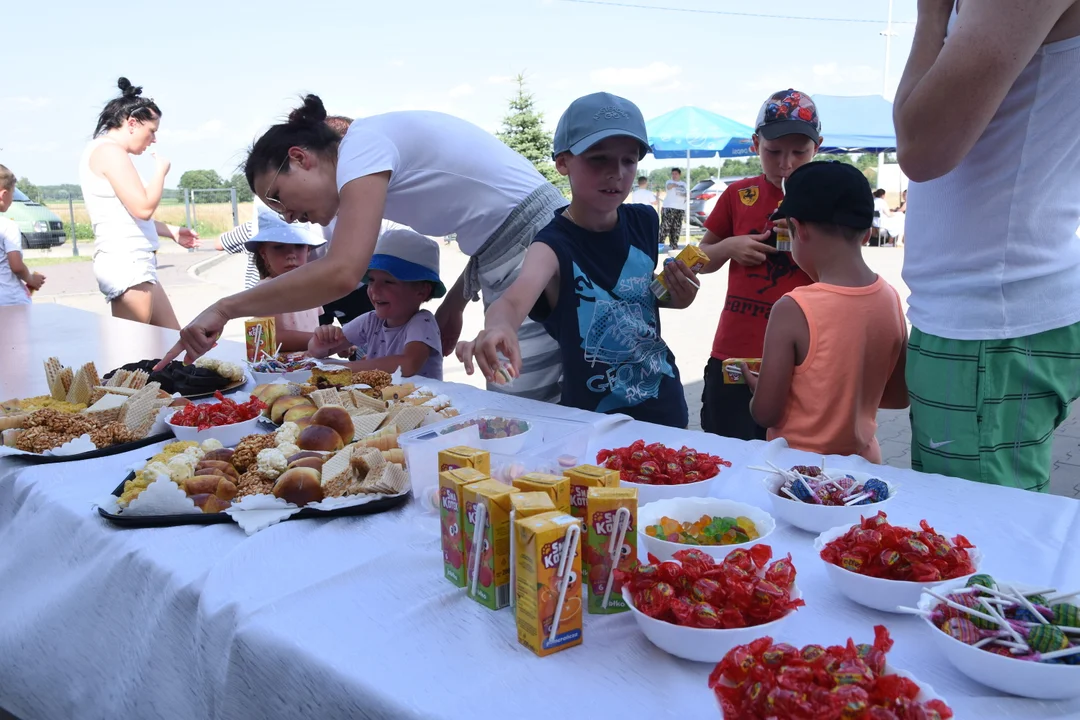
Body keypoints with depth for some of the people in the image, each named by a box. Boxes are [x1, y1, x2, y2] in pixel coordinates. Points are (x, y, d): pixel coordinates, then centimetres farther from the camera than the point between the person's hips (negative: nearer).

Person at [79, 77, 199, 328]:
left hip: (133, 263, 11)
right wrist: (160, 171, -2)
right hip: (126, 262, -11)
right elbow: (143, 208, -18)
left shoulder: (111, 153, 20)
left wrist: (172, 231, 27)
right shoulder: (109, 151, -10)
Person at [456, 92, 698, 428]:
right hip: (593, 417, -4)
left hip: (665, 401, 5)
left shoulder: (644, 223, -4)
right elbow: (514, 298, -41)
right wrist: (499, 326, -63)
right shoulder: (554, 245, -20)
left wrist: (674, 296, -6)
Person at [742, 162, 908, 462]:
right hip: (863, 460, 5)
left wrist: (757, 387, 2)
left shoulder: (793, 311, -23)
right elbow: (900, 396, 4)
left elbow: (765, 413, -19)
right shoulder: (891, 299, -6)